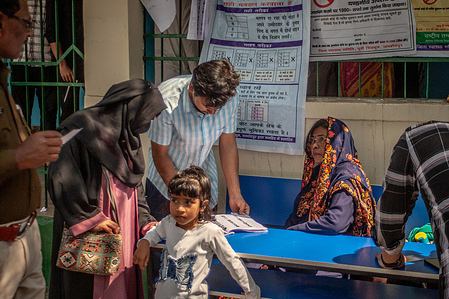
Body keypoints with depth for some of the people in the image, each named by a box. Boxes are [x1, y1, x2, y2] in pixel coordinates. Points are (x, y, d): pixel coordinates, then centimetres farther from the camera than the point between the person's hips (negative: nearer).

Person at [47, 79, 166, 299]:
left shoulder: (128, 137, 13)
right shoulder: (82, 128, -15)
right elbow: (60, 179, -22)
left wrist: (146, 222, 9)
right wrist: (89, 218, -19)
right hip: (87, 239, -8)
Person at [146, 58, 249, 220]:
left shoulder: (229, 98, -21)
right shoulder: (167, 101, -32)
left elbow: (228, 143, -8)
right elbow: (160, 154, -21)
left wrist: (235, 195, -11)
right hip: (166, 181, -3)